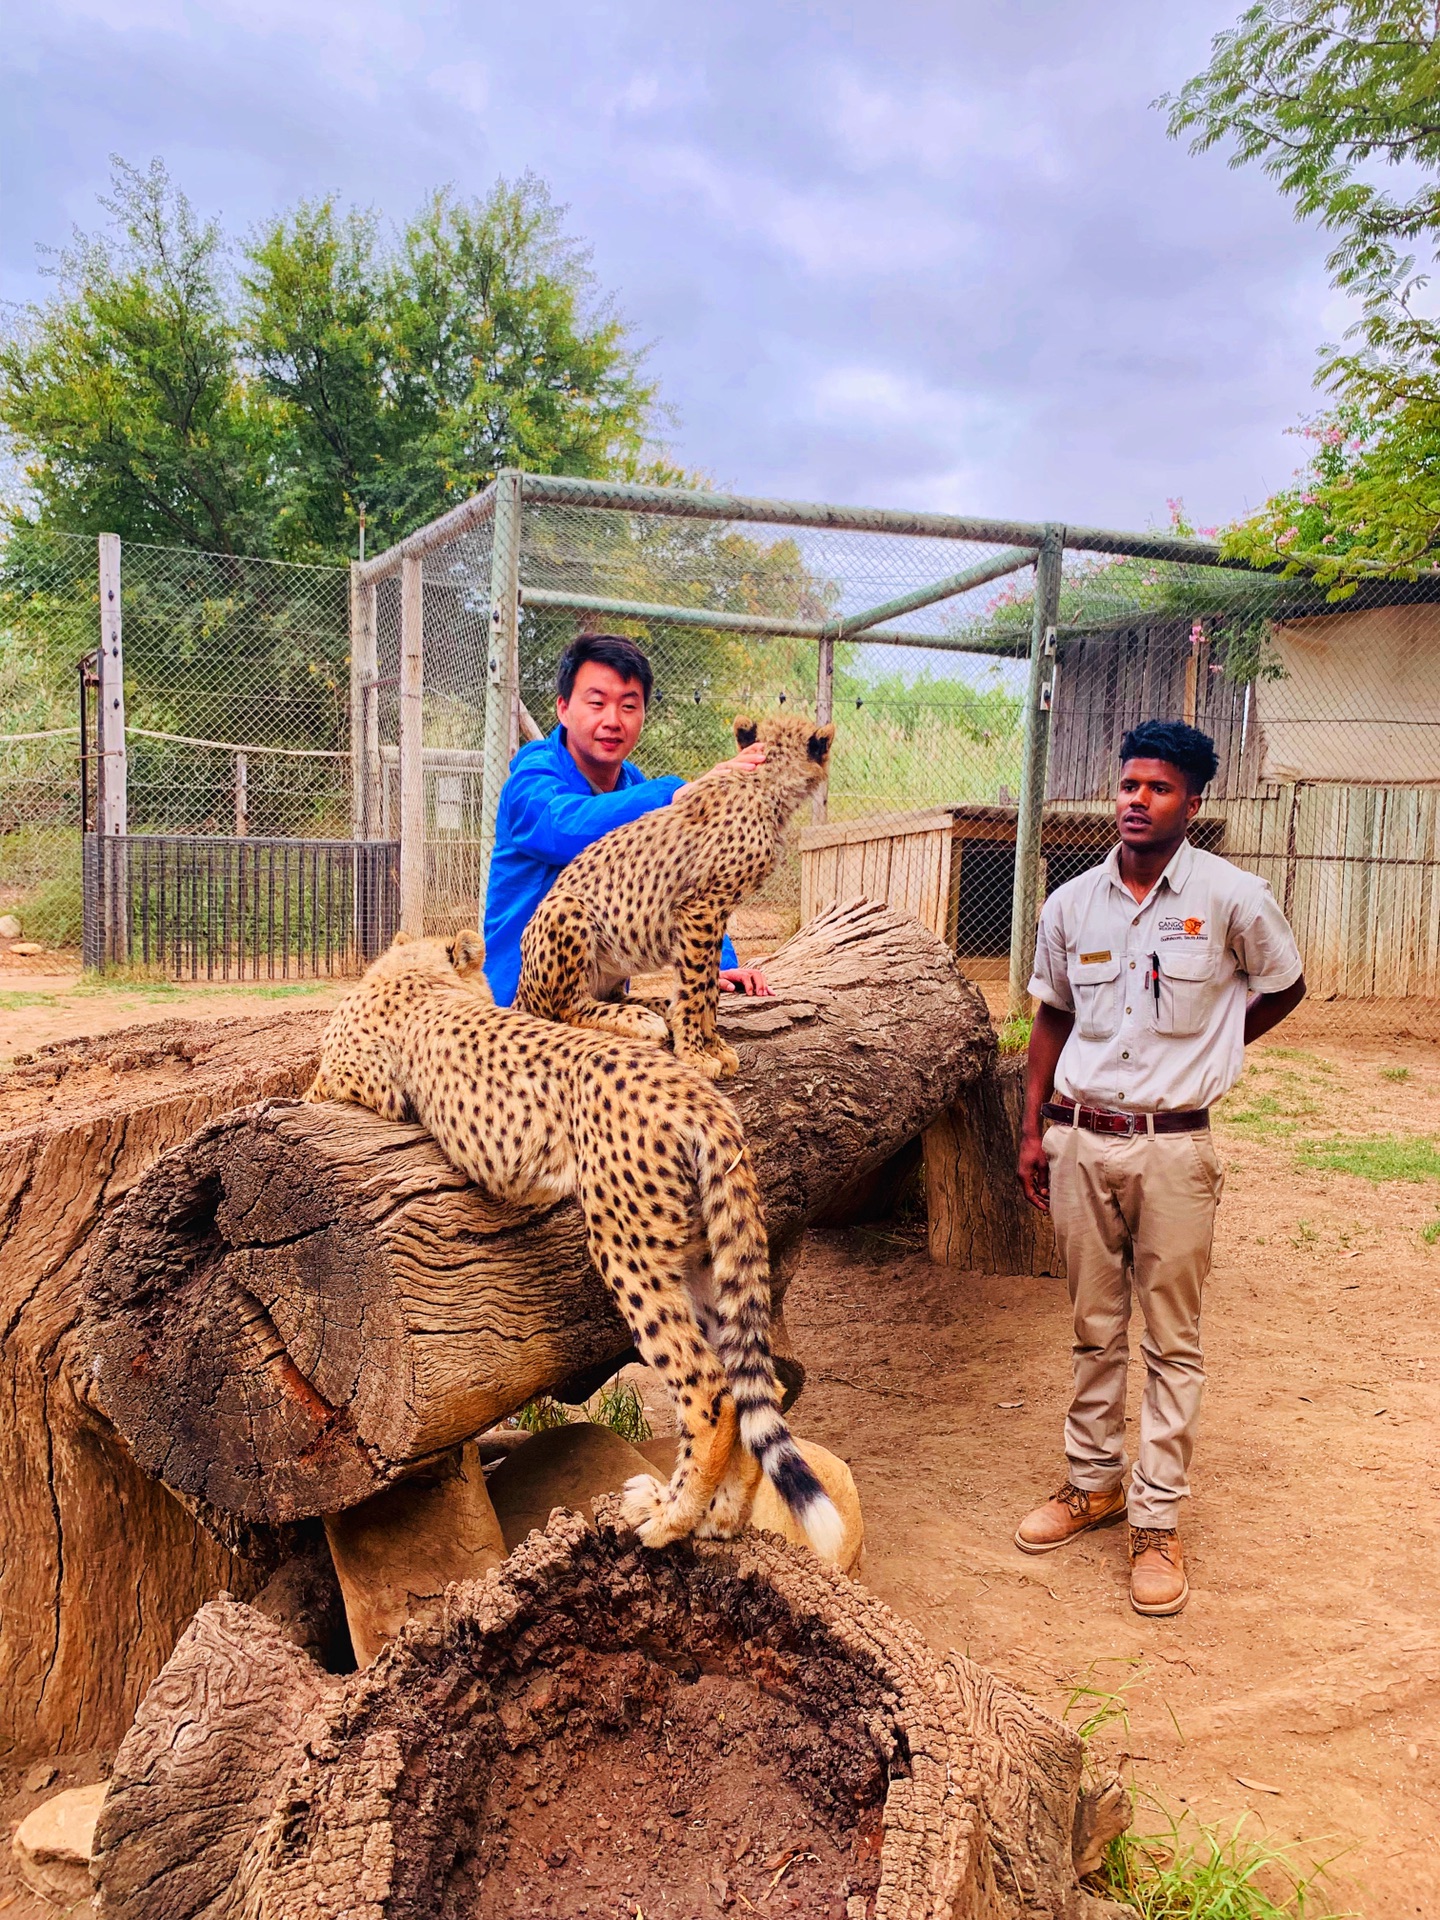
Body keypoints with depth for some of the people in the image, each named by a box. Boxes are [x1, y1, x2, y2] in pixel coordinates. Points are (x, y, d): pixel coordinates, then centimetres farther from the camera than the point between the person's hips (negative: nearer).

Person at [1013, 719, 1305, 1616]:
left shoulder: (1233, 899, -7)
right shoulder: (1072, 904, 3)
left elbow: (1284, 987, 10)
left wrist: (1202, 1052, 5)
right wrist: (1033, 1127, 9)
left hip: (1173, 1146, -3)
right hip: (1080, 1140, 3)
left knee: (1173, 1341, 5)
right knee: (1095, 1329, 15)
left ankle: (1157, 1519, 15)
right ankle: (1094, 1481, 31)